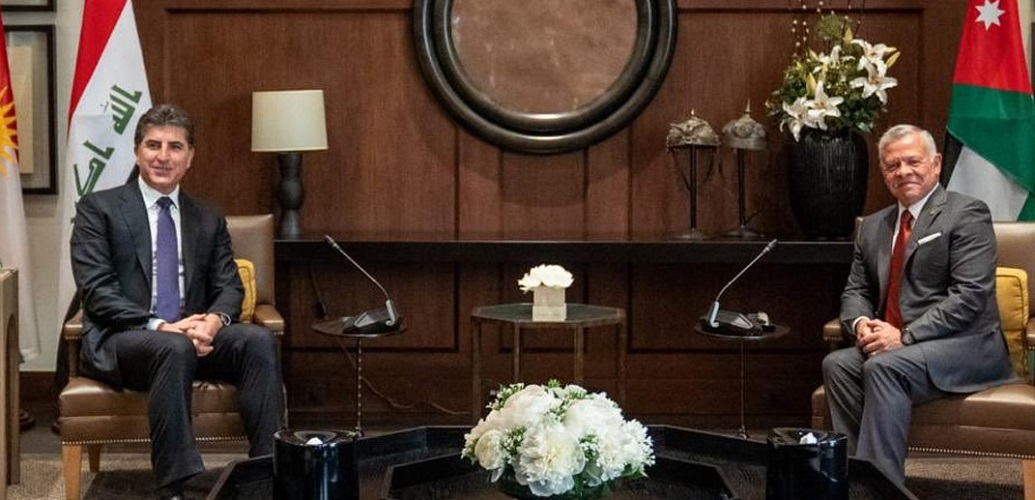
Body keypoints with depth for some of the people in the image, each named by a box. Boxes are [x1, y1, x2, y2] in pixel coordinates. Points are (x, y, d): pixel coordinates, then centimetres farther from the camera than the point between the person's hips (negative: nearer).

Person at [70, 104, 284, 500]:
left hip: (194, 335, 4)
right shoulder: (98, 209, 3)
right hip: (120, 341, -4)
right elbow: (97, 291, -7)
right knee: (174, 349, -38)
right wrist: (159, 327, -22)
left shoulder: (209, 218, 17)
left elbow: (229, 287, 10)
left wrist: (213, 321, -15)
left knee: (259, 340, -25)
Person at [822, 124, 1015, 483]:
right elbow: (856, 291, 18)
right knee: (837, 364, -21)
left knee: (884, 367, -31)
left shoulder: (967, 215, -5)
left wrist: (905, 336, -20)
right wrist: (860, 323, -7)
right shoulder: (873, 227, 18)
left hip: (965, 346, -6)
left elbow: (970, 296, -15)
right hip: (894, 346, 6)